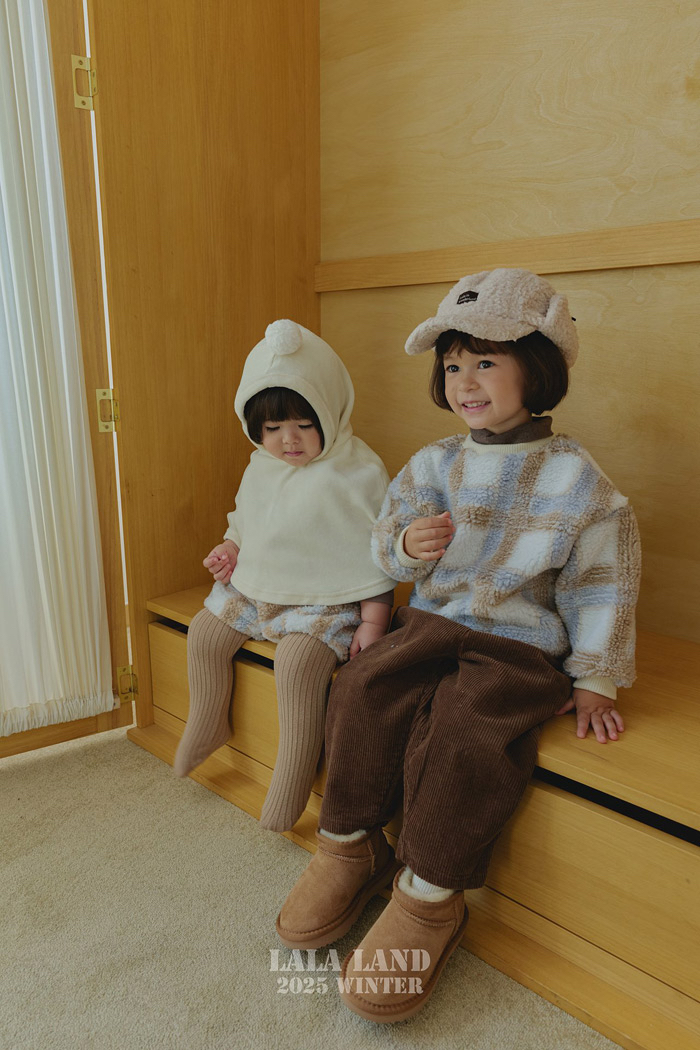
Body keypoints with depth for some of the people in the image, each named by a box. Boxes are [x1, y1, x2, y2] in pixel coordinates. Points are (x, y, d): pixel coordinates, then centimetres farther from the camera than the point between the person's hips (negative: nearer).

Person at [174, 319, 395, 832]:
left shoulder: (358, 472, -17)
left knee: (299, 658, -28)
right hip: (255, 586, 8)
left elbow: (377, 555, -14)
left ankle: (293, 777, -10)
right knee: (204, 632, 5)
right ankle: (207, 726, 30)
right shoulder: (261, 467, 4)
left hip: (326, 598, -7)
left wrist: (372, 622, -16)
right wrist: (230, 549, 2)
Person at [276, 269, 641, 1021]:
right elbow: (386, 544, 7)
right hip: (432, 620, 4)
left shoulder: (574, 477, -4)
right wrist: (407, 544, -17)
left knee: (467, 729, -27)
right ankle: (349, 847, 1)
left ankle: (429, 896, -6)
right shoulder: (434, 464, 6)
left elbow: (598, 585, 0)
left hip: (520, 644, -3)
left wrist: (592, 681, -2)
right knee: (367, 688, -20)